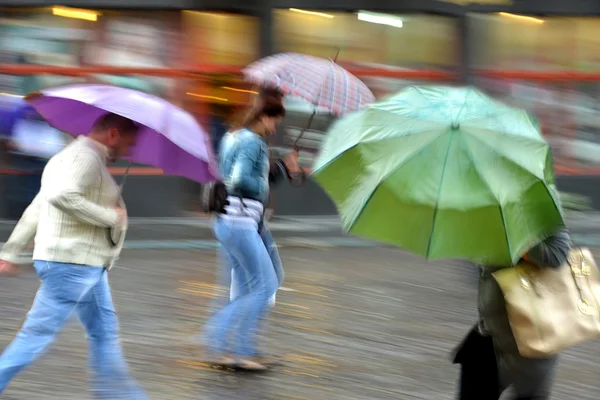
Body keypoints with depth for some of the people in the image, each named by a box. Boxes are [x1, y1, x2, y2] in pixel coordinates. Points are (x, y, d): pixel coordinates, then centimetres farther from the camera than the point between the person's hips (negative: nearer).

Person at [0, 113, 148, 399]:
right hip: (72, 261, -11)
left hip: (87, 266, 11)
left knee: (105, 332, 14)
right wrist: (110, 217, -21)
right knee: (39, 332, -8)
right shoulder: (86, 157, -14)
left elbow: (36, 208, 20)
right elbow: (62, 196, -31)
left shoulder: (70, 156, 20)